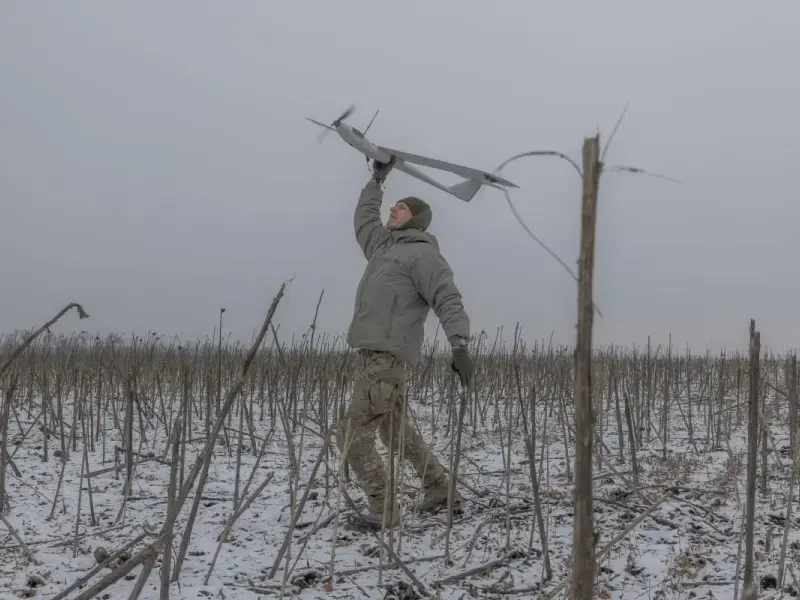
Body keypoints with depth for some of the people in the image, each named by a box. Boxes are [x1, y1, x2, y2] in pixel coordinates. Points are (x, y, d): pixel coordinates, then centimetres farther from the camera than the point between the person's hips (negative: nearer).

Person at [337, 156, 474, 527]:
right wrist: (377, 179, 45)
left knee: (352, 436, -10)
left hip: (389, 355, -9)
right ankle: (441, 492, 27)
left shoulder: (422, 253, -5)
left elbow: (448, 300, -16)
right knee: (398, 433, 17)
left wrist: (459, 344, -29)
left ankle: (384, 510, -6)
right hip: (373, 354, 9)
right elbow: (364, 218, 40)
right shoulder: (384, 245, 20)